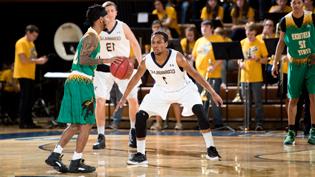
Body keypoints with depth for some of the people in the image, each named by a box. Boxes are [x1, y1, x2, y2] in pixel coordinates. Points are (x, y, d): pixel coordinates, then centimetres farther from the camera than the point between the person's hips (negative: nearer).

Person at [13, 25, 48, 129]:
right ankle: (23, 123, -5)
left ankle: (29, 121, 13)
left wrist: (40, 60, 1)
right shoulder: (21, 43, -10)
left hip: (30, 75, 9)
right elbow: (23, 60, -17)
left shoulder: (31, 44, 19)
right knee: (25, 99, -8)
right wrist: (37, 61, -16)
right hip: (23, 74, -9)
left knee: (29, 99, 9)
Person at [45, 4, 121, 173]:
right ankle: (76, 162, 0)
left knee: (76, 124, 13)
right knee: (86, 123, -3)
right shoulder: (92, 37, -10)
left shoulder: (89, 36, 20)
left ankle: (54, 155, 11)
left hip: (74, 81, 10)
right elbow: (83, 60, -20)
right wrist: (105, 60, -21)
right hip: (81, 83, -10)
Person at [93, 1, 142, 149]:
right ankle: (101, 137, -3)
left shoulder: (123, 27, -5)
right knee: (100, 100, -10)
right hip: (103, 68, 0)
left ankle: (133, 132, 21)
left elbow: (135, 44, 2)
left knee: (133, 99, 0)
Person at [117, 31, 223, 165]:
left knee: (199, 111, -26)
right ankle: (140, 154, 3)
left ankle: (210, 148, -14)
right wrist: (124, 97, 4)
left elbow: (195, 75, -24)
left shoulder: (177, 57, -29)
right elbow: (135, 78, -2)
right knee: (140, 116, -10)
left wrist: (213, 93, -27)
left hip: (184, 89, -3)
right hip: (161, 91, 3)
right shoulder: (147, 61, -20)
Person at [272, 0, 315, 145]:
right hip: (295, 64, 1)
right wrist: (275, 63, 5)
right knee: (293, 99, 4)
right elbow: (281, 42, 7)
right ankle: (291, 132, 12)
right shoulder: (285, 21, -3)